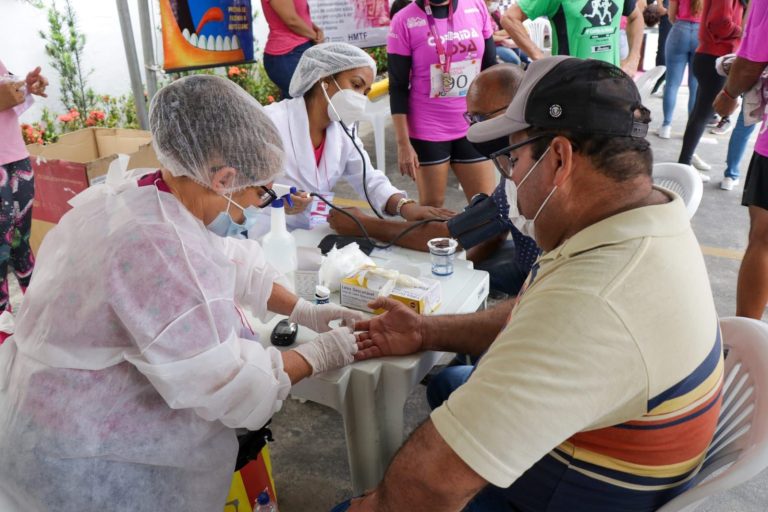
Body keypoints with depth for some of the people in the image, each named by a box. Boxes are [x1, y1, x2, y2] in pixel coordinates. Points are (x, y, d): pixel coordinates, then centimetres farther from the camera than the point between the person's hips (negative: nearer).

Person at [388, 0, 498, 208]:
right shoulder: (404, 21, -8)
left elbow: (491, 67, 9)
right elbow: (398, 88, -7)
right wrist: (403, 143, -10)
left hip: (473, 128, 4)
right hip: (428, 132, -3)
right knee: (432, 205, 6)